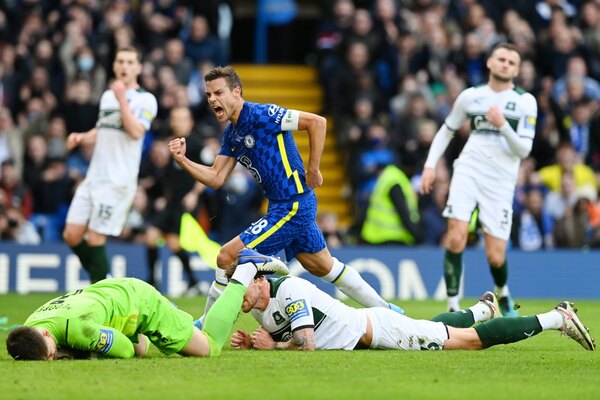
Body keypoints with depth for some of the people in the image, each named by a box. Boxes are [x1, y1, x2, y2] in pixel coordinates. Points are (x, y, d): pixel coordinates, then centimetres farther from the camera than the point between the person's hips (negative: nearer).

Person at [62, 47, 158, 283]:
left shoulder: (145, 100, -4)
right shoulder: (107, 96, 17)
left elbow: (136, 131, -20)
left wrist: (122, 99, -20)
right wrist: (81, 137, 9)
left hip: (118, 182, -7)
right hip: (93, 177, 7)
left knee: (95, 239, -9)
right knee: (72, 235, 2)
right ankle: (102, 279, 21)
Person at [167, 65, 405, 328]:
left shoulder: (260, 115, -18)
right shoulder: (231, 134, 9)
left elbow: (317, 122, -21)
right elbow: (216, 178, 7)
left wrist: (313, 170, -17)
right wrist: (182, 160, -7)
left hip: (293, 205, -10)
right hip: (286, 205, 10)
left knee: (227, 257, -12)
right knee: (324, 267, 23)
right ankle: (385, 310, 35)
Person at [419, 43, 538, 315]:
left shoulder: (525, 102, 1)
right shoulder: (470, 96, 8)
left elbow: (524, 150, -4)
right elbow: (447, 130, 20)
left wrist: (503, 125, -20)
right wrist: (430, 165, 9)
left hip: (501, 181, -1)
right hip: (468, 170, 1)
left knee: (495, 256, -3)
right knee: (456, 236, -20)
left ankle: (502, 293, 31)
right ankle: (453, 306, -11)